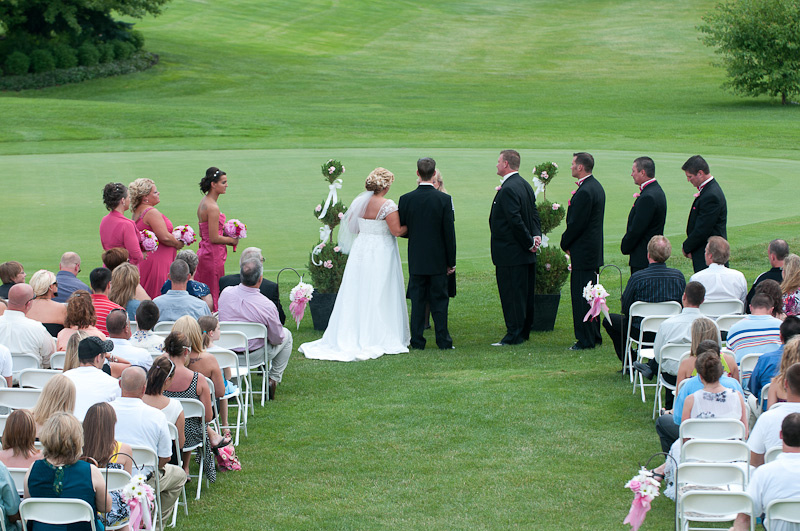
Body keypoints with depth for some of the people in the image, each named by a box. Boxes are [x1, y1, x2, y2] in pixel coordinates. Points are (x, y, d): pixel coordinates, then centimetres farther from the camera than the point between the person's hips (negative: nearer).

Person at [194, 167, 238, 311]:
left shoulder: (203, 203, 11)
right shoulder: (212, 207, -19)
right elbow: (214, 238, -20)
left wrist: (225, 236, 10)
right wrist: (232, 240, -5)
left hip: (204, 252, 10)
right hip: (213, 255, -10)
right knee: (214, 295, -4)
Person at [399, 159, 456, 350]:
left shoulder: (406, 199, -6)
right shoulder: (444, 199, -9)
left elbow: (400, 230, 0)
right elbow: (449, 232, -7)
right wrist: (451, 261, 0)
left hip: (416, 260, 1)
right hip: (438, 260, -1)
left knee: (417, 300, 7)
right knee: (439, 300, 6)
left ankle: (417, 341, 7)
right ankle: (443, 340, 6)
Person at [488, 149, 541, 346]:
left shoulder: (508, 189, -19)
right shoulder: (525, 185, 12)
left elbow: (515, 221, -23)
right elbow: (534, 214, 12)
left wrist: (529, 243, -14)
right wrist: (536, 235, -2)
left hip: (510, 253, -10)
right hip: (525, 255, 10)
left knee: (512, 294, -4)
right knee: (525, 292, 14)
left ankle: (514, 335, -2)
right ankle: (524, 332, 22)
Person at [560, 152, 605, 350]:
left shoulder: (585, 192, -20)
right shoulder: (596, 187, 13)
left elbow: (576, 224, -19)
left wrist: (565, 243, -3)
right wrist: (568, 243, 16)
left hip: (583, 252, -10)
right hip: (593, 251, 10)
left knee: (581, 296, -5)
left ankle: (585, 340, -3)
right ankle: (594, 336, 22)